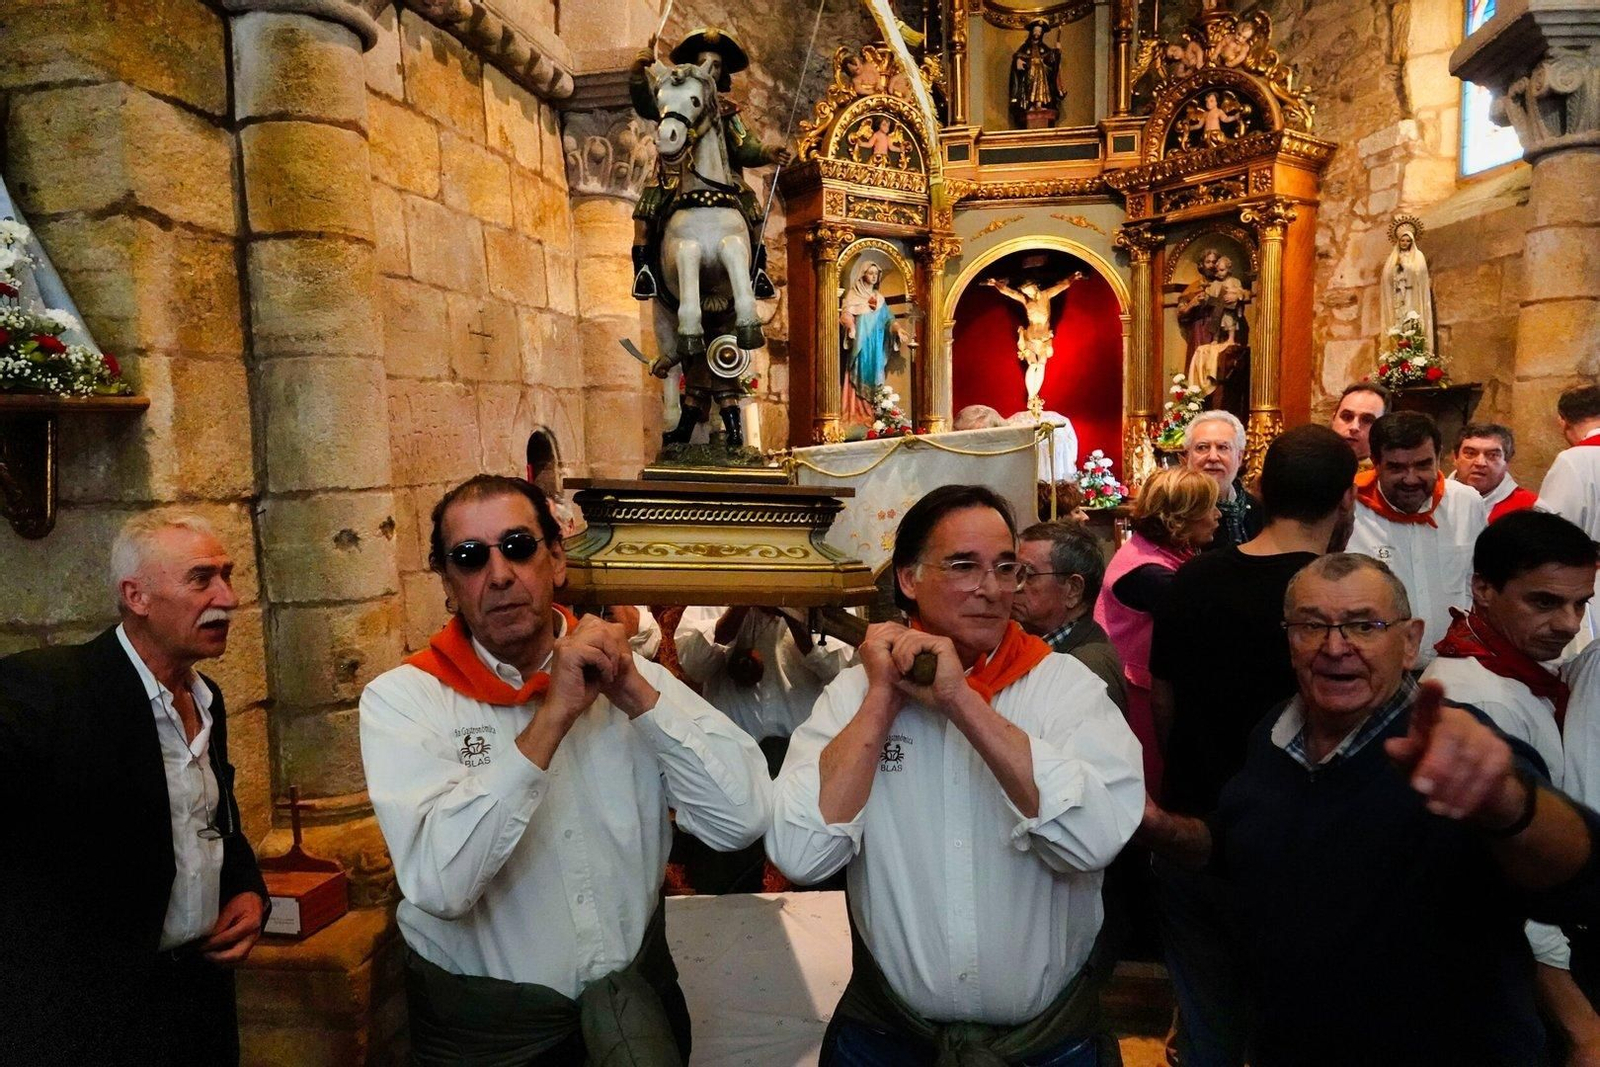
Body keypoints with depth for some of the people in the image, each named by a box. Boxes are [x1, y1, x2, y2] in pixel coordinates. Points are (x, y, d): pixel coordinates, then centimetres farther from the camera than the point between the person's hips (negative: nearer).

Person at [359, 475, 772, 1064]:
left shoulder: (625, 673, -5)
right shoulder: (401, 699, -12)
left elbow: (743, 819, -15)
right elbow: (439, 884, -27)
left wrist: (637, 693, -21)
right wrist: (553, 715, -28)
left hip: (633, 991, 2)